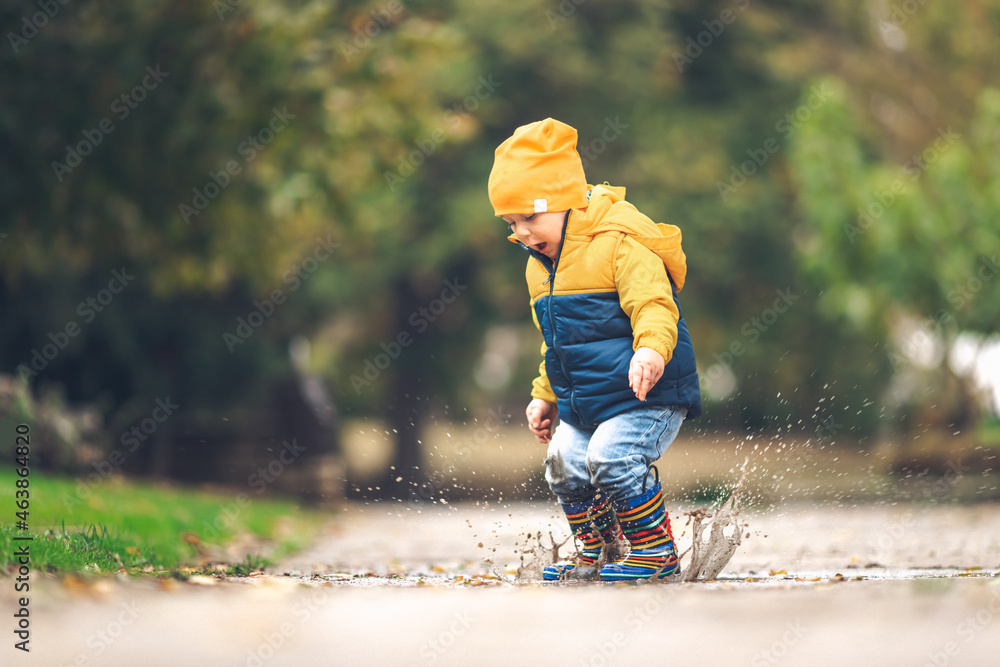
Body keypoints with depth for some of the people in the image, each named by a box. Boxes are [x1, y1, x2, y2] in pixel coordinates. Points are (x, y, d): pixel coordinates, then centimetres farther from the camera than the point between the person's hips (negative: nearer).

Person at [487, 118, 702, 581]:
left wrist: (651, 351, -47)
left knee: (612, 457, -23)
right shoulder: (541, 268, 13)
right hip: (582, 402, 9)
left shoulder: (620, 244, -17)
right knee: (565, 464, -1)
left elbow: (655, 306, -29)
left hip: (645, 394, -9)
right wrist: (545, 396, 24)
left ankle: (656, 554, -8)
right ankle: (594, 553, 19)